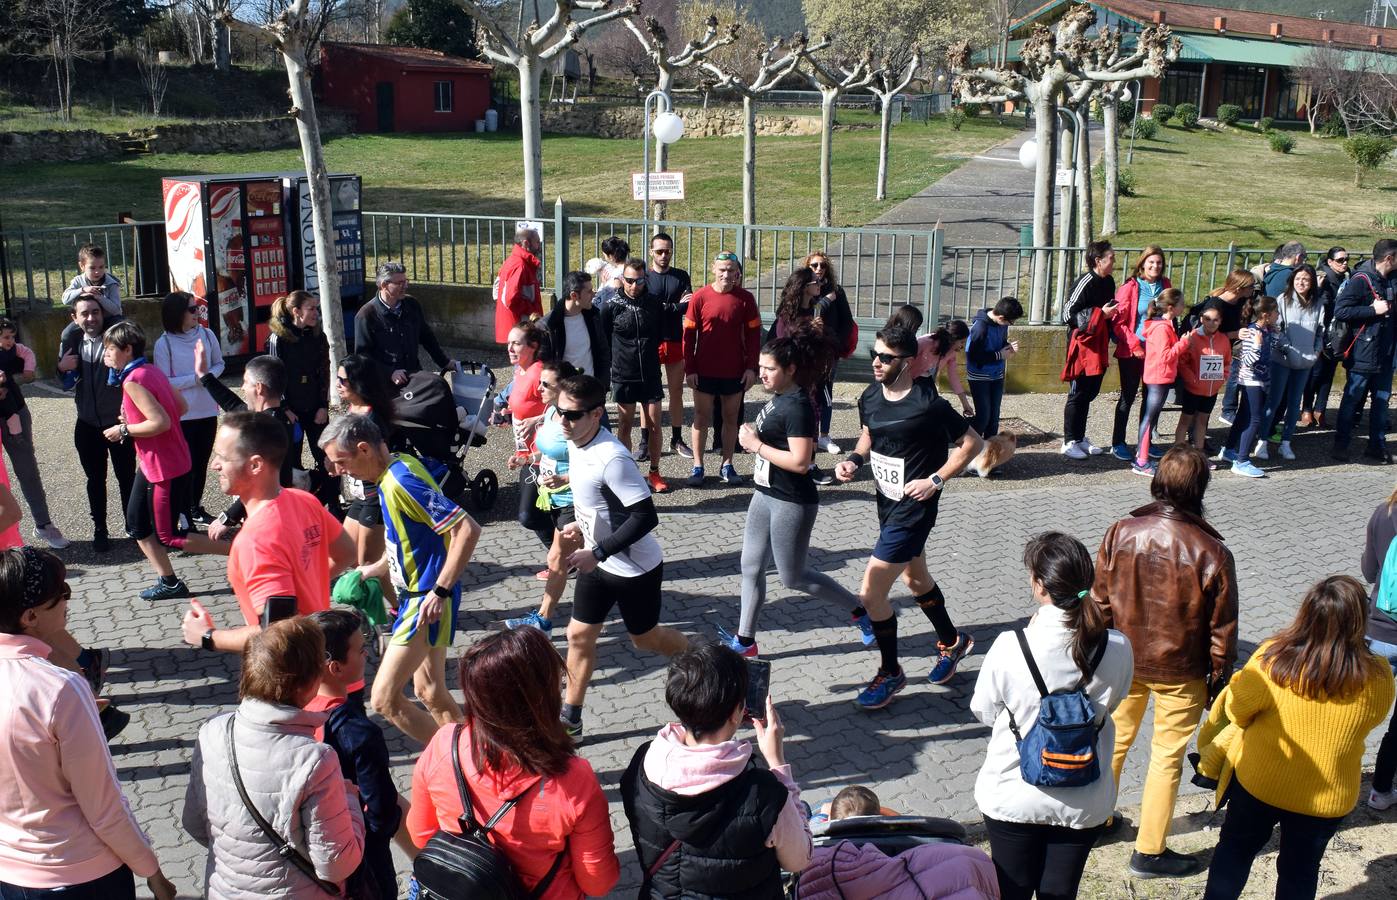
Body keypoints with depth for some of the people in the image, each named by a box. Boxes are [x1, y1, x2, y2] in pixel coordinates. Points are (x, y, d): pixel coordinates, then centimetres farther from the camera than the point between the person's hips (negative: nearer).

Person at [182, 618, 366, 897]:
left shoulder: (211, 734, -15)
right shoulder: (314, 761, -30)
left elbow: (194, 826, 0)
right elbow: (336, 866, -23)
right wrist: (349, 798, -9)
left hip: (223, 889, 4)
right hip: (296, 894, -4)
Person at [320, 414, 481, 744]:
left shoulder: (401, 482, -23)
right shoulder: (397, 468, 6)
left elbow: (467, 530, -28)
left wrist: (441, 591, -26)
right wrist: (377, 568, 20)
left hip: (426, 601, -10)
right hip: (415, 594, 10)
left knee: (385, 699, -7)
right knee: (429, 692, 18)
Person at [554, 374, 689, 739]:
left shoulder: (611, 459, -32)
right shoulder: (576, 443, -4)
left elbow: (646, 517, -31)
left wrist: (597, 552, -32)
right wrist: (583, 525, 10)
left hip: (635, 569, -8)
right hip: (598, 562, 8)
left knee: (645, 637, 13)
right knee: (579, 635, 9)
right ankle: (570, 720, 22)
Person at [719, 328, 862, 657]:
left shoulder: (798, 407, -23)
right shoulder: (778, 398, 5)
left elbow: (800, 462, -28)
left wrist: (756, 445, -21)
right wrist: (753, 438, -2)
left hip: (792, 504, -9)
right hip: (765, 495, 9)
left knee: (793, 577, 4)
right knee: (751, 567, 13)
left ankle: (861, 609, 20)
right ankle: (744, 641, 24)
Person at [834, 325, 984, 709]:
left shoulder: (928, 406, -23)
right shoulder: (870, 397, -2)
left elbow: (972, 443, -14)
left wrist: (936, 480, -18)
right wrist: (854, 459, -2)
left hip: (914, 508, -8)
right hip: (887, 502, 8)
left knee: (871, 593, -8)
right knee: (915, 578, 26)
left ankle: (890, 673, 12)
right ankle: (952, 641, 50)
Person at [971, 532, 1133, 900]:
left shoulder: (1009, 647, -24)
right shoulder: (1117, 649, -17)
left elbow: (984, 712, -8)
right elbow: (1111, 703, 2)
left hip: (1012, 798, -2)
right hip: (1083, 803, 2)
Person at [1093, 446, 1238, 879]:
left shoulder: (1120, 533, -15)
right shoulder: (1213, 553, -21)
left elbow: (1099, 602, -4)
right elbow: (1222, 629, -11)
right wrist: (1218, 678, 4)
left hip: (1123, 662, 3)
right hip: (1180, 673, -3)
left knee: (1114, 740, 22)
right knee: (1167, 757, 13)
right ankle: (1149, 851, 23)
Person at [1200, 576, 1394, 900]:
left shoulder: (1271, 659, -26)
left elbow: (1237, 710, -13)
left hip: (1259, 782, -1)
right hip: (1327, 797, 1)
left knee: (1235, 849, 23)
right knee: (1300, 871, 23)